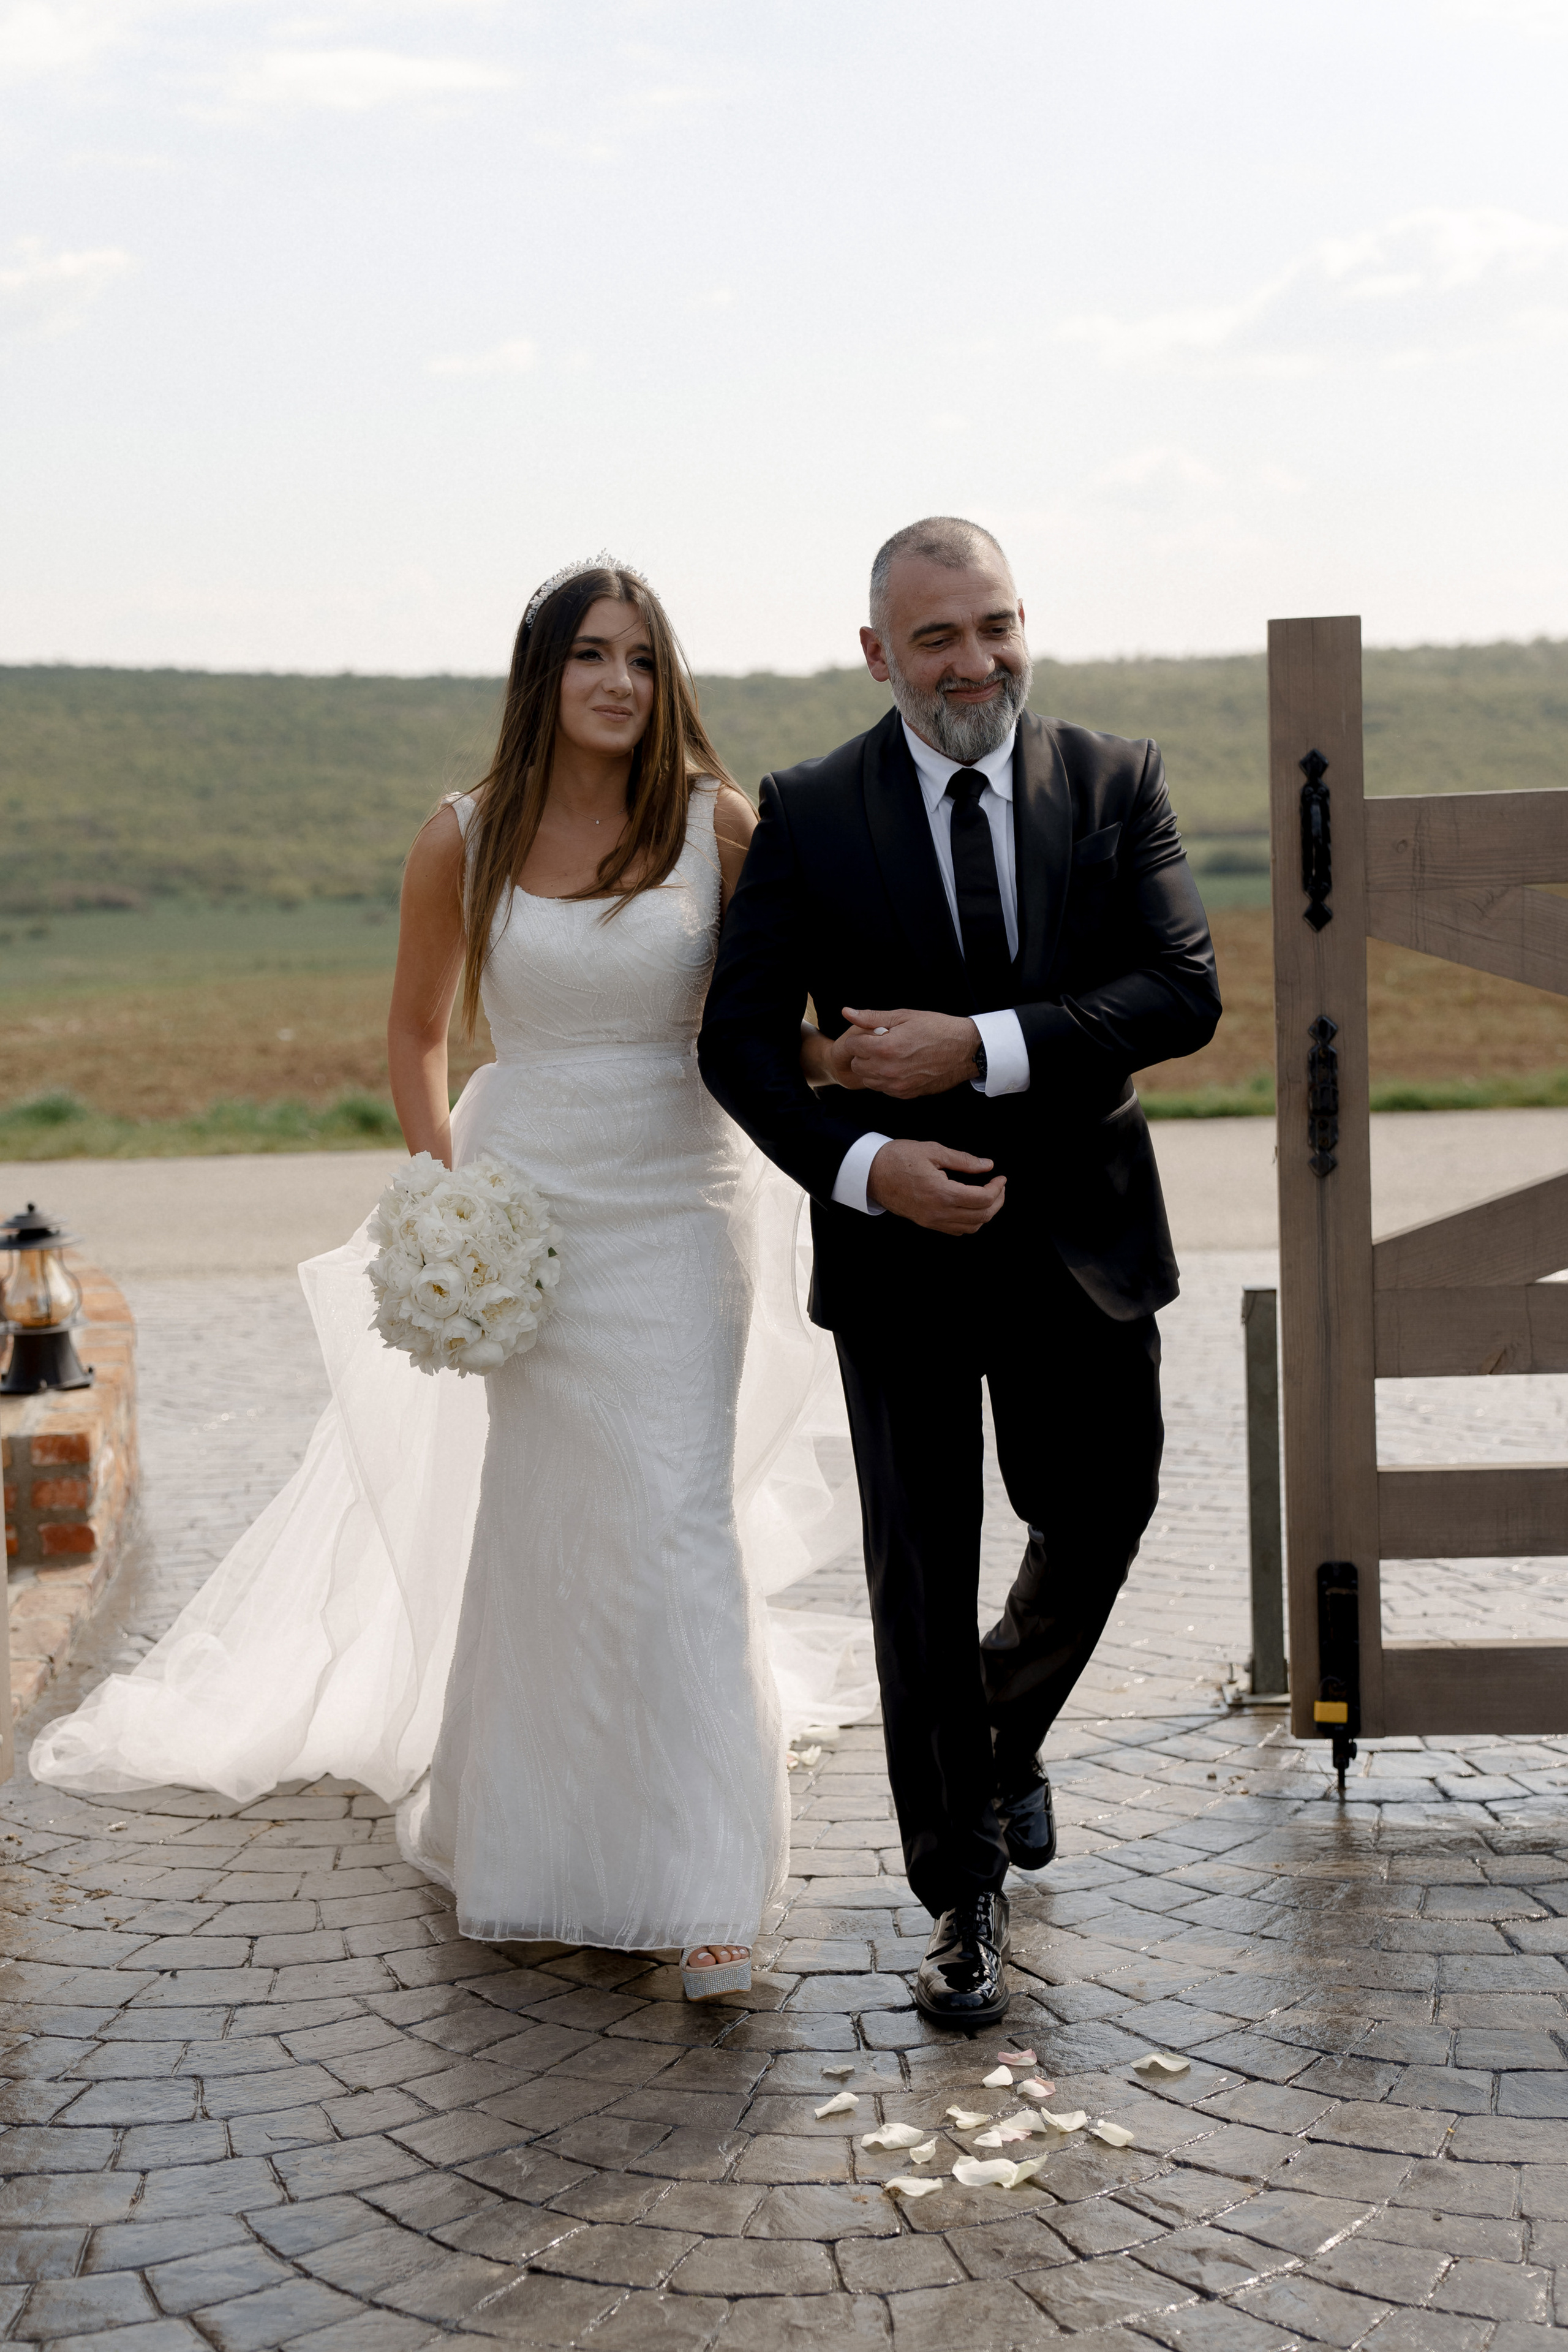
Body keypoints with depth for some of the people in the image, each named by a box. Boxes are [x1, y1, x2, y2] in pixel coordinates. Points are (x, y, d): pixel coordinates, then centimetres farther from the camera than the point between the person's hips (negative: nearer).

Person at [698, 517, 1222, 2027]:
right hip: (900, 1242, -1)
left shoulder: (1114, 785, -1)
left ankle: (1006, 1734, 47)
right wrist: (863, 1162, -22)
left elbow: (1184, 993, -12)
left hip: (1081, 1241, 2)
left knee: (1099, 1520, 15)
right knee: (920, 1577, 6)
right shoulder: (807, 815, -4)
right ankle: (962, 1892, 21)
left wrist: (980, 1047, -22)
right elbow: (740, 1039, -5)